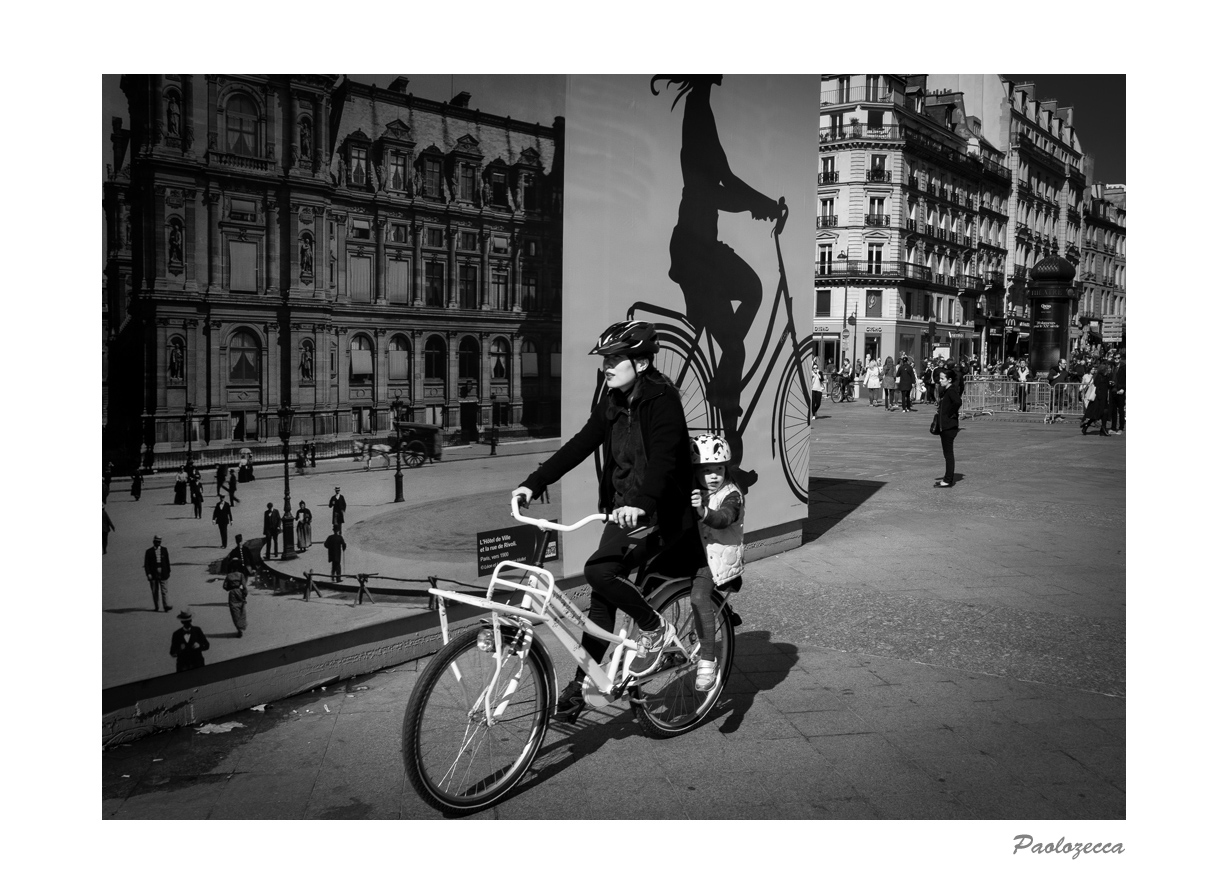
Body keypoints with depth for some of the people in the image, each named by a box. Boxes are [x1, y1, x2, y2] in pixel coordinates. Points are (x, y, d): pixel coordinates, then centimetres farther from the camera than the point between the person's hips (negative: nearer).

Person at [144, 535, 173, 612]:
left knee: (164, 591, -5)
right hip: (153, 574, 0)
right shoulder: (149, 551, 0)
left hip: (162, 573, 0)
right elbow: (146, 564, -2)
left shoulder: (164, 550, 6)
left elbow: (167, 561, 11)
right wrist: (148, 574, -11)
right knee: (154, 591, 6)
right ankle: (156, 607, 15)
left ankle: (166, 607, -9)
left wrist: (168, 571, 9)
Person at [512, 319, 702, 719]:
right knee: (602, 595, 4)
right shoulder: (612, 405, 8)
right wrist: (533, 483, -5)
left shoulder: (664, 400, -14)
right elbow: (578, 446, 4)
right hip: (623, 509, 7)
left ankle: (655, 629, -1)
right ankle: (585, 680, 15)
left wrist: (640, 503, -43)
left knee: (600, 570, -23)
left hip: (660, 513, -7)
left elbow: (661, 457, -27)